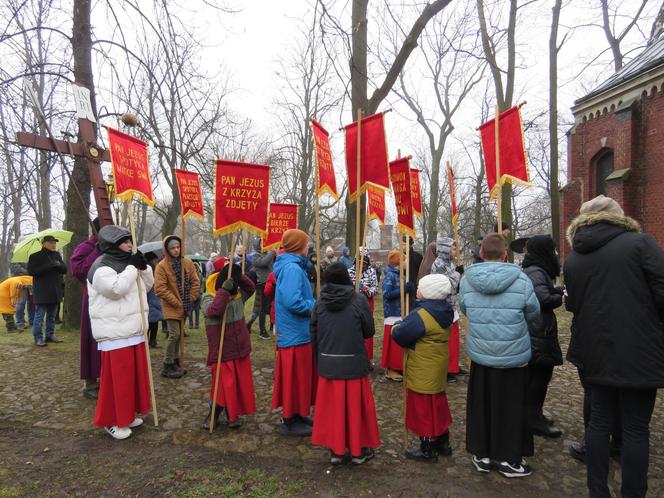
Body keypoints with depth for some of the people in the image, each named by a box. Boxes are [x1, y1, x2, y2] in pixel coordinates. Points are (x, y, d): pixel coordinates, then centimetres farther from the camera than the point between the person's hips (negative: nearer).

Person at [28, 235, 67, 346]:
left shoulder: (57, 255, 14)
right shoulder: (35, 256, -4)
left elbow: (65, 269, 10)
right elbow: (31, 271, -14)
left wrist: (59, 265, -13)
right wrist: (48, 266, -22)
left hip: (55, 291, 6)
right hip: (41, 292, -6)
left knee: (52, 316, 14)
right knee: (39, 316, -2)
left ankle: (50, 335, 23)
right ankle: (38, 338, 4)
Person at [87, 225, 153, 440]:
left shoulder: (126, 263, 14)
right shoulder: (101, 266, -13)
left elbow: (148, 286, 15)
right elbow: (116, 288, -27)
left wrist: (144, 267, -2)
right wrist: (133, 267, -20)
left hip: (133, 330, 9)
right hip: (114, 333, -9)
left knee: (135, 372, 15)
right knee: (116, 376, -2)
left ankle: (127, 414, 29)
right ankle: (111, 421, 13)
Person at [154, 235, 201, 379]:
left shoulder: (188, 263, 1)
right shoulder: (162, 266, -13)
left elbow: (195, 282, 7)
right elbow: (160, 288, -17)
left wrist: (191, 299, -2)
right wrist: (176, 302, -16)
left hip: (184, 306, 5)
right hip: (171, 307, -5)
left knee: (178, 335, 14)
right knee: (174, 334, -9)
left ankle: (175, 362, 28)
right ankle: (167, 367, 3)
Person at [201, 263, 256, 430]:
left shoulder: (238, 295, 4)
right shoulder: (209, 298, -13)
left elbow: (251, 288, 12)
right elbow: (213, 311, -32)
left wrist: (239, 275, -3)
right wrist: (224, 290, -33)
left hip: (240, 349, 6)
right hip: (221, 351, -6)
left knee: (240, 382, 13)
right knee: (223, 384, 0)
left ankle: (233, 414, 31)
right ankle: (213, 415, 23)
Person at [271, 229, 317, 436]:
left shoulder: (289, 266, 11)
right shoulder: (292, 268, -21)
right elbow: (293, 302, -31)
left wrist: (313, 303, 7)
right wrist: (315, 306, -16)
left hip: (295, 331, 10)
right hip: (295, 334, -10)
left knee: (300, 376, 20)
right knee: (295, 377, 3)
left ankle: (296, 414, 34)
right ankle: (289, 421, 17)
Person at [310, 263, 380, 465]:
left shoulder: (320, 302, -2)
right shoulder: (359, 300, -11)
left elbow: (314, 333, 4)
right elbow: (369, 331, -4)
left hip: (327, 363, 3)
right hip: (353, 363, -3)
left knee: (332, 406, 14)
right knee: (355, 405, 11)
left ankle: (336, 450, 25)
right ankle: (358, 450, 25)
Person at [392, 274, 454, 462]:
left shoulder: (422, 315, -27)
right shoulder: (445, 312, 2)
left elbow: (400, 335, -24)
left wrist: (395, 328, -4)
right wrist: (402, 325, 0)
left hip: (422, 373, -9)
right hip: (438, 370, 9)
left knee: (423, 409, 6)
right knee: (437, 404, 22)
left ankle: (428, 450, 19)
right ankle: (443, 443, 37)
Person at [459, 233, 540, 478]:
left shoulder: (467, 279, -9)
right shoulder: (521, 279, -15)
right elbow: (533, 314, -1)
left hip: (479, 354, 2)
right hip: (514, 355, -2)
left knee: (481, 404, 17)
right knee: (511, 407, 15)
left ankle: (482, 455, 29)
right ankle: (508, 459, 27)